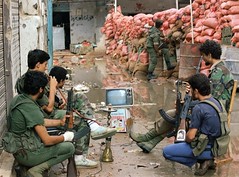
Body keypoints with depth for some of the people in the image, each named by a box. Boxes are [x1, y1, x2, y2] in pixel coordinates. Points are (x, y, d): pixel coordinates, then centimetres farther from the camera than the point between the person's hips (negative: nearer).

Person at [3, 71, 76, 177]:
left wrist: (60, 122, 21)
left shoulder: (18, 99, 1)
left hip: (18, 149, 9)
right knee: (70, 148, -2)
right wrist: (65, 137, -4)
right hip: (27, 155, -9)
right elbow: (47, 141, -21)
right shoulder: (31, 109, -26)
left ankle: (36, 168, 11)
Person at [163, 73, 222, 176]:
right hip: (217, 146, 9)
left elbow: (191, 136, -21)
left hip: (206, 149, -9)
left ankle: (202, 160, -4)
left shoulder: (199, 109, -23)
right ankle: (207, 159, 10)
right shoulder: (217, 102, 3)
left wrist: (185, 140, 2)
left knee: (166, 152, -2)